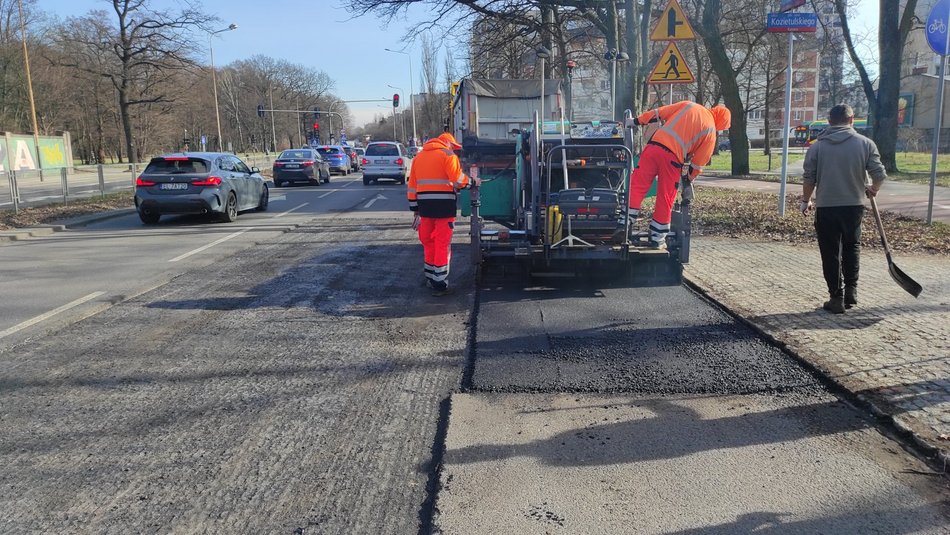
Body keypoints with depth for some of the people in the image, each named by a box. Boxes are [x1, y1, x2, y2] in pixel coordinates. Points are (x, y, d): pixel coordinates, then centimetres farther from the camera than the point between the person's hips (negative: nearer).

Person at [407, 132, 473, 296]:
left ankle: (430, 278, 28)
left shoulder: (419, 156, 18)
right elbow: (458, 181, -12)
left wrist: (416, 210, 18)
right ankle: (439, 284, 0)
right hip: (444, 205, -6)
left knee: (428, 242, 18)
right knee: (442, 245, -1)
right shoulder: (448, 155, -2)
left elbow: (412, 186, 16)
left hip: (425, 206, 6)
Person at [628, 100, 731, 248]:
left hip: (654, 146, 2)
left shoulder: (688, 105, 18)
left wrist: (637, 121, 23)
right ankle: (657, 238, 14)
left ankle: (626, 222, -8)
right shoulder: (711, 130, 10)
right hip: (673, 158, -2)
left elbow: (658, 112, 16)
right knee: (665, 199, 7)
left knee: (637, 185, 2)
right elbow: (701, 158, 10)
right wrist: (691, 177, 24)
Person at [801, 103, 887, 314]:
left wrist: (806, 200, 12)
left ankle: (837, 298, 7)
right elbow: (879, 175, -2)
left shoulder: (817, 146, -4)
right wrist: (872, 189, 19)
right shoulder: (865, 143, -1)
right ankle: (851, 291, 16)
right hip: (854, 206, 2)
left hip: (826, 207, -1)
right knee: (852, 247, 21)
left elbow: (809, 179, -4)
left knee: (831, 253, 6)